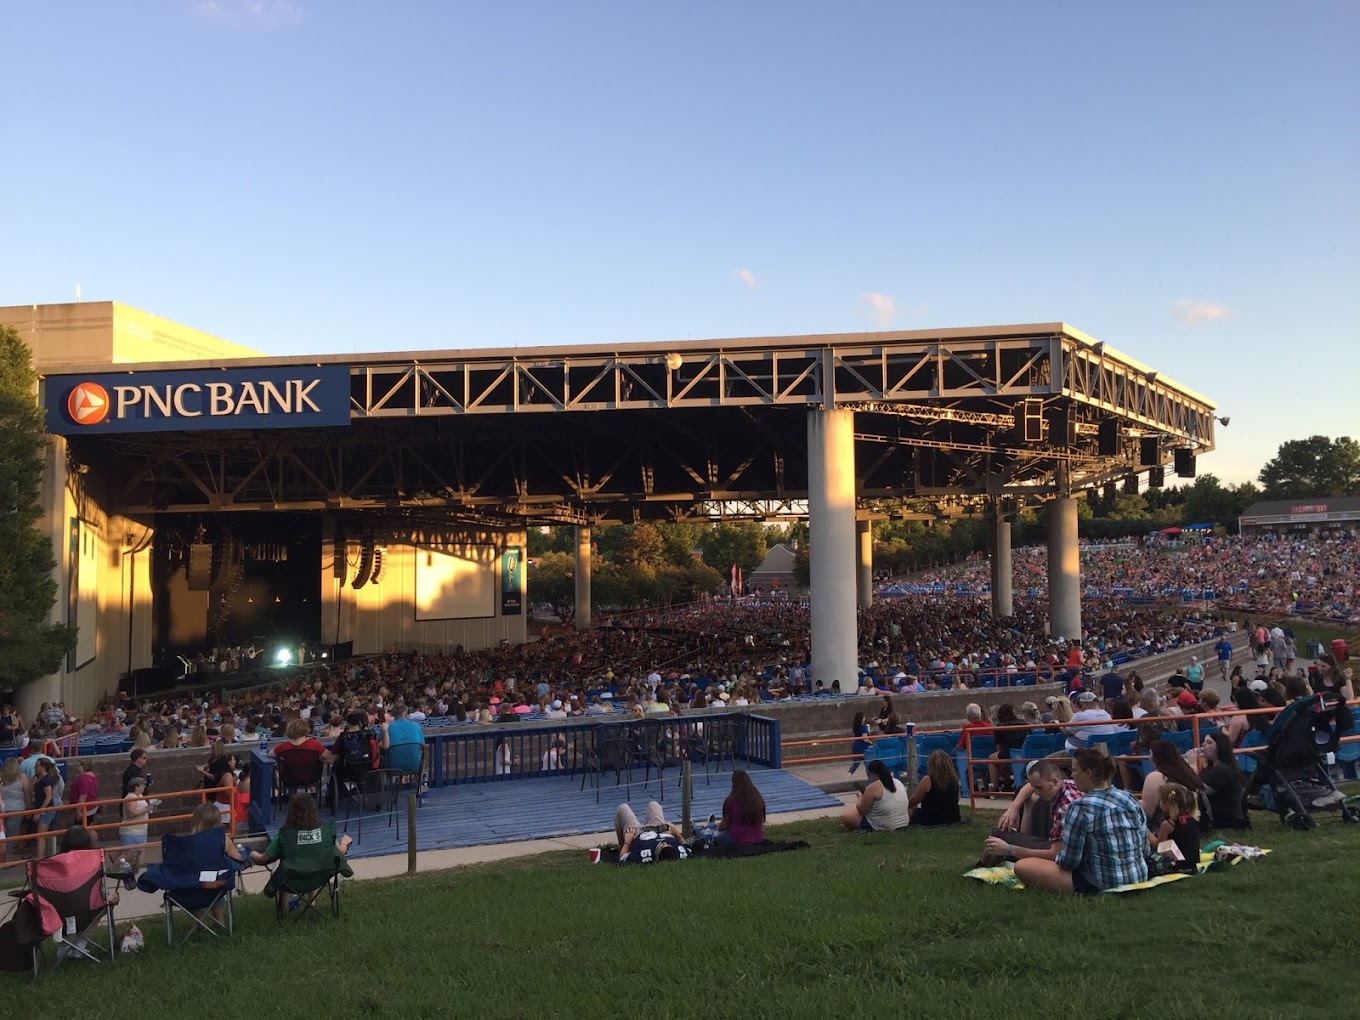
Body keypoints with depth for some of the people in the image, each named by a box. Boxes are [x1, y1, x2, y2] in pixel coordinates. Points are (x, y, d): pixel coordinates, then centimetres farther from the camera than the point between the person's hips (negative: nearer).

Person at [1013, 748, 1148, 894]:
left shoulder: (1081, 807, -18)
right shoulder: (1130, 800, 2)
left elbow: (1068, 861, -15)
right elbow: (1144, 850, 10)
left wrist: (1057, 859, 8)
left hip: (1101, 886, -8)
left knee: (1021, 867, -7)